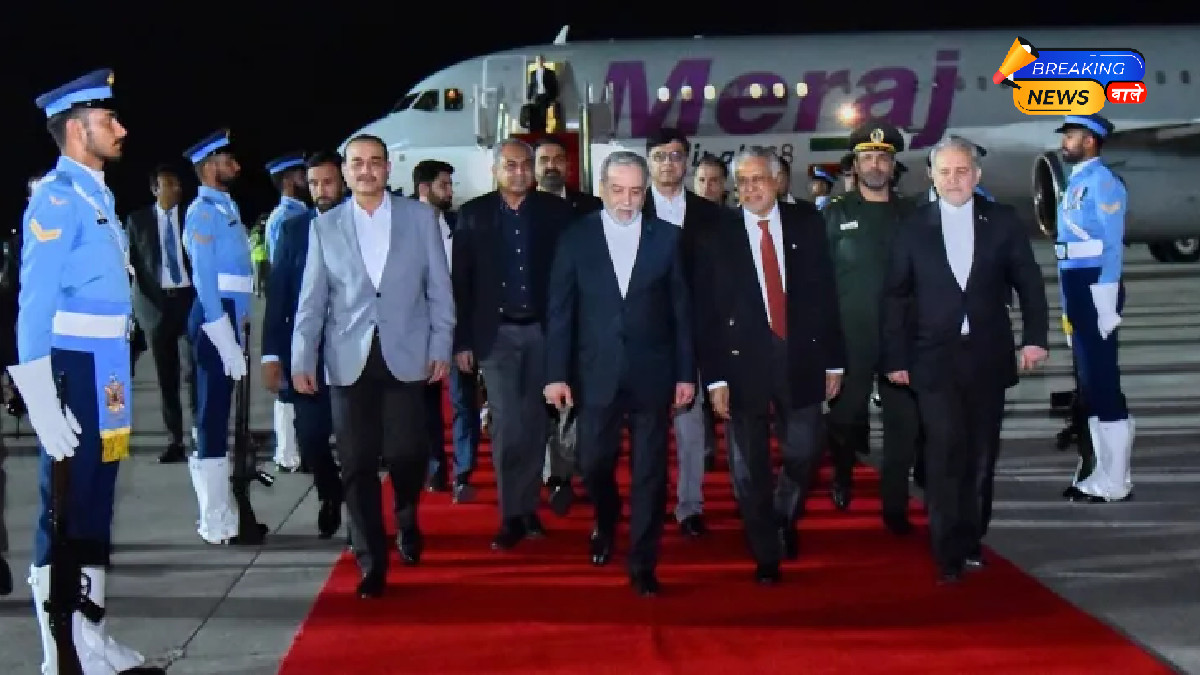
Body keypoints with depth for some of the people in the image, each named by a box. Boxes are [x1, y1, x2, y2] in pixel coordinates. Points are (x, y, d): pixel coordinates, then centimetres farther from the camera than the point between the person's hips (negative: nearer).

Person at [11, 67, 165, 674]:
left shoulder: (98, 196, 15)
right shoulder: (57, 198, -12)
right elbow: (34, 306, -17)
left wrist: (119, 386, 15)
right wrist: (44, 406, -20)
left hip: (106, 380, 9)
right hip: (73, 376, -9)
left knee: (95, 509, 13)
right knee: (65, 513, -2)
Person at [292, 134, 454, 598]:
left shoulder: (420, 217, 5)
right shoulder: (324, 226, 7)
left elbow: (439, 288, 5)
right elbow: (311, 300, 7)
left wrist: (441, 347, -1)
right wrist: (302, 359, 1)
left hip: (406, 356, -1)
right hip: (349, 360, 1)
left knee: (406, 453, -5)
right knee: (358, 464, 0)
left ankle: (407, 522, 28)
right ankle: (372, 563, 10)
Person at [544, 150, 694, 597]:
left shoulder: (667, 237, 1)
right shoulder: (575, 238, 1)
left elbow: (681, 309, 3)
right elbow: (559, 310, 1)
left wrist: (686, 373, 0)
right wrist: (556, 374, -5)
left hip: (652, 375, 0)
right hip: (596, 374, 0)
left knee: (650, 472, 3)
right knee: (594, 463, 7)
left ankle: (642, 565, 12)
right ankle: (606, 524, 38)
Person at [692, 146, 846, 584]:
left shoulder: (806, 225, 3)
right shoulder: (716, 237, -2)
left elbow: (827, 295, 4)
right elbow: (705, 313, -3)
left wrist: (834, 362, 2)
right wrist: (715, 378, -8)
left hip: (801, 358, 1)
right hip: (743, 362, -1)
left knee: (803, 454, 6)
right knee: (750, 467, 5)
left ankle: (785, 519, 37)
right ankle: (766, 555, 21)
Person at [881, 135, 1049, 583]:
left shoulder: (1003, 221, 4)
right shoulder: (913, 228, 2)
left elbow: (1029, 282, 6)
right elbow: (896, 297, 3)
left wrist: (1035, 337, -5)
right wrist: (895, 359, 0)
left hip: (988, 357, 2)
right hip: (935, 359, -1)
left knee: (981, 454, 8)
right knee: (944, 453, -8)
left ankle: (971, 539, 21)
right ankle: (949, 554, -5)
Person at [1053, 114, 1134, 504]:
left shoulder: (1102, 181, -11)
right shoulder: (1077, 181, 17)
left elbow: (1113, 245, -16)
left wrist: (1106, 303, -20)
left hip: (1095, 288, -10)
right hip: (1076, 290, 10)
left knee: (1104, 385, -6)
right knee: (1090, 385, 13)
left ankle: (1115, 483, -1)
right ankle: (1102, 472, 21)